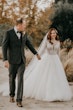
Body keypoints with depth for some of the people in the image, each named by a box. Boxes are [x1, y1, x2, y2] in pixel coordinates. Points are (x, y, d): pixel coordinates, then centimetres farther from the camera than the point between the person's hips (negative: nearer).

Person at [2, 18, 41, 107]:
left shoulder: (24, 34, 7)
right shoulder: (9, 33, -10)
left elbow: (28, 44, 23)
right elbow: (4, 47, -13)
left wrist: (36, 53, 32)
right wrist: (5, 60, -21)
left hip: (22, 61, 3)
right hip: (12, 60, -3)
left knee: (20, 79, -8)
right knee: (12, 78, 11)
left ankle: (19, 100, -7)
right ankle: (12, 95, 36)